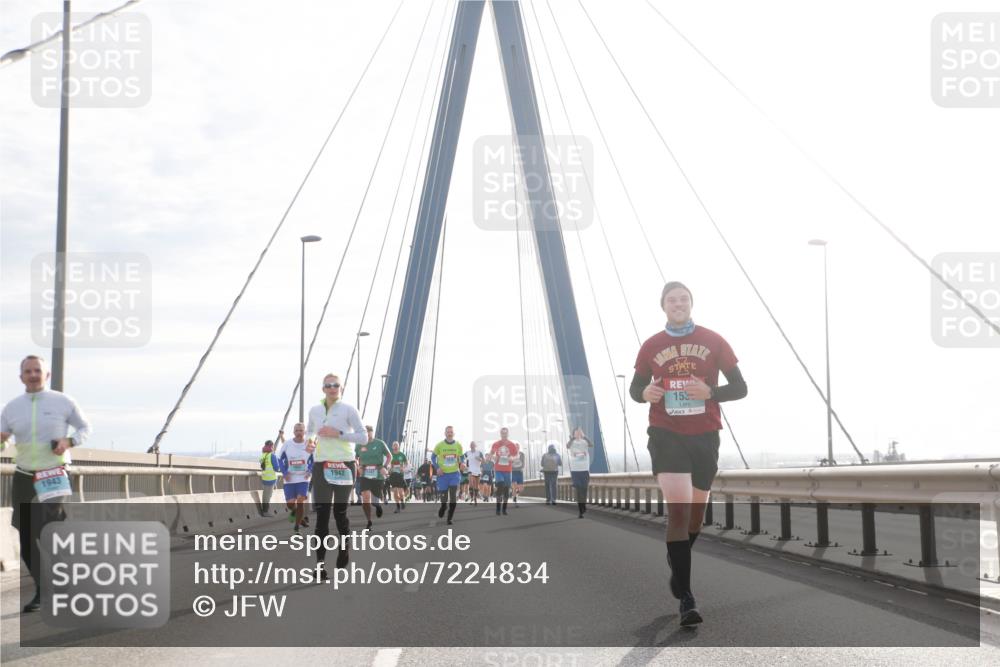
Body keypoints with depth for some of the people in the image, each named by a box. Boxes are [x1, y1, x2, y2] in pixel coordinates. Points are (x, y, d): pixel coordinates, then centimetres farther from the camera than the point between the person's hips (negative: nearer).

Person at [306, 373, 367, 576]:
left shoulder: (349, 409, -3)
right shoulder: (314, 410, 9)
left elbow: (363, 437, -6)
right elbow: (310, 431, 26)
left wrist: (338, 434, -16)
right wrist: (309, 442, 3)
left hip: (344, 465, -3)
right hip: (321, 466, 3)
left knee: (340, 511, 5)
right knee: (321, 513, -5)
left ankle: (344, 548, 30)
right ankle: (320, 562, -6)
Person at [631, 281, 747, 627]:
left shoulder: (713, 341, 2)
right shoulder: (651, 346, 4)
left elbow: (740, 387, 3)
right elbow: (635, 387, 12)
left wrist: (710, 392, -16)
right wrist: (644, 393, -12)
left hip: (704, 436, 2)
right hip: (666, 435, -2)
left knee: (696, 510, 14)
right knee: (678, 507, -18)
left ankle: (677, 562, 44)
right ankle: (685, 596, -16)